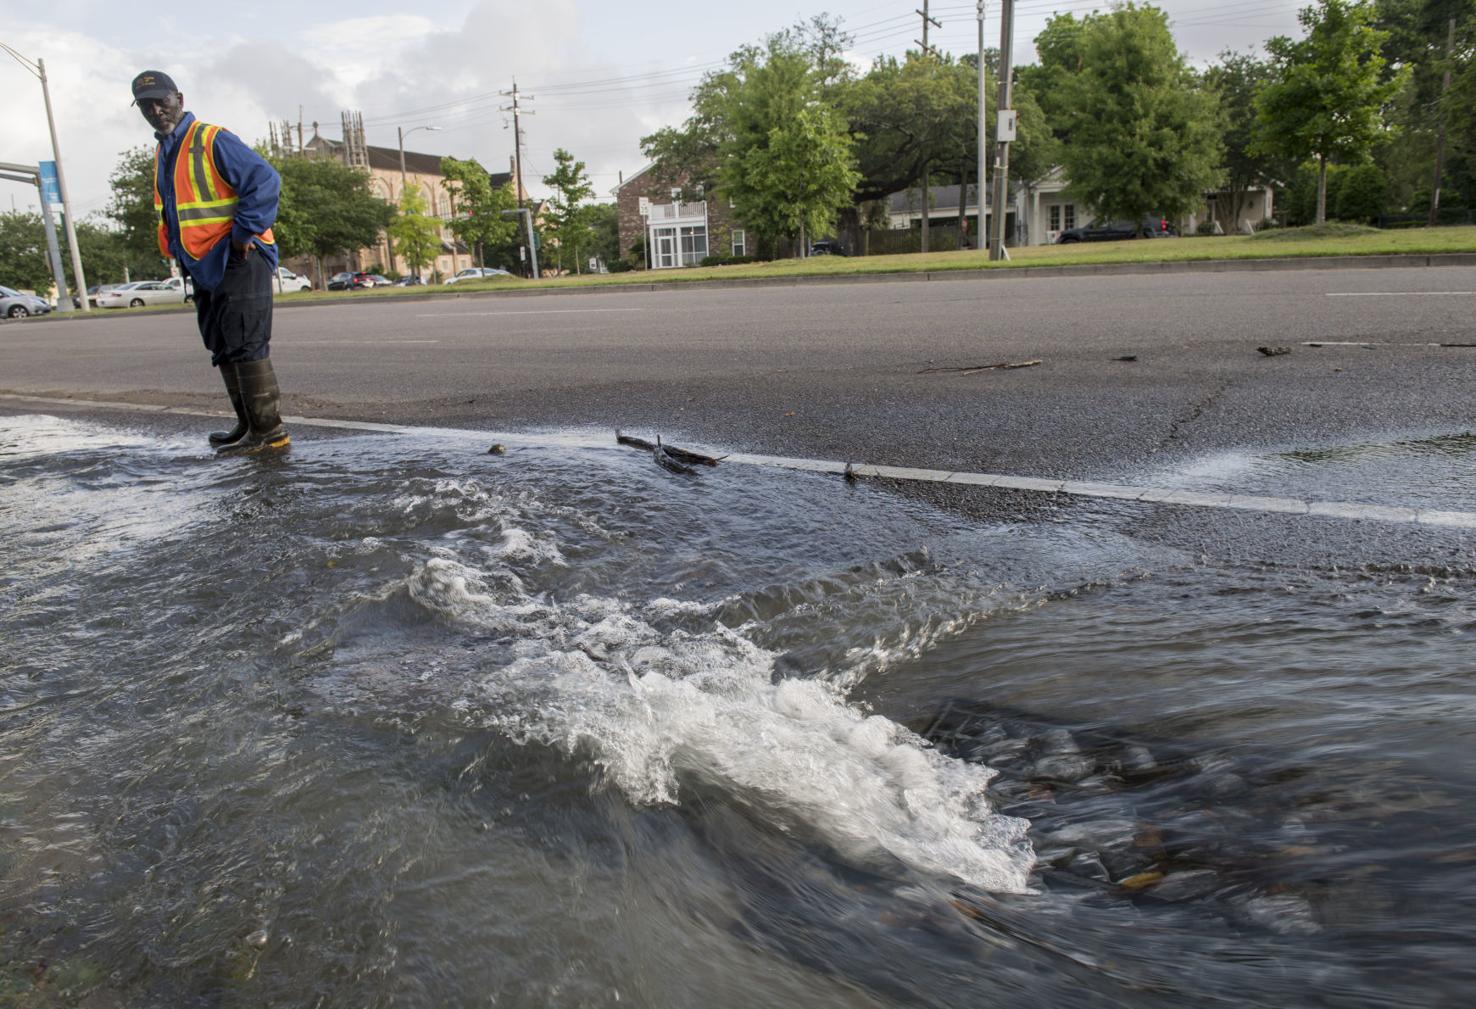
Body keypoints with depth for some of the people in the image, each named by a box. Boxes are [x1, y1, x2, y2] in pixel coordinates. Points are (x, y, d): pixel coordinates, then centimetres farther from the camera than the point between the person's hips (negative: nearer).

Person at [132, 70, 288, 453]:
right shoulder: (163, 152, 17)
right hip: (203, 268, 10)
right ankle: (248, 423, 20)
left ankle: (269, 430, -7)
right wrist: (177, 250, 16)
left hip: (238, 263, -10)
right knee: (223, 349, 12)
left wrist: (242, 234, -20)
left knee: (245, 346, -10)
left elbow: (266, 180, -21)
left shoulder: (213, 141, -11)